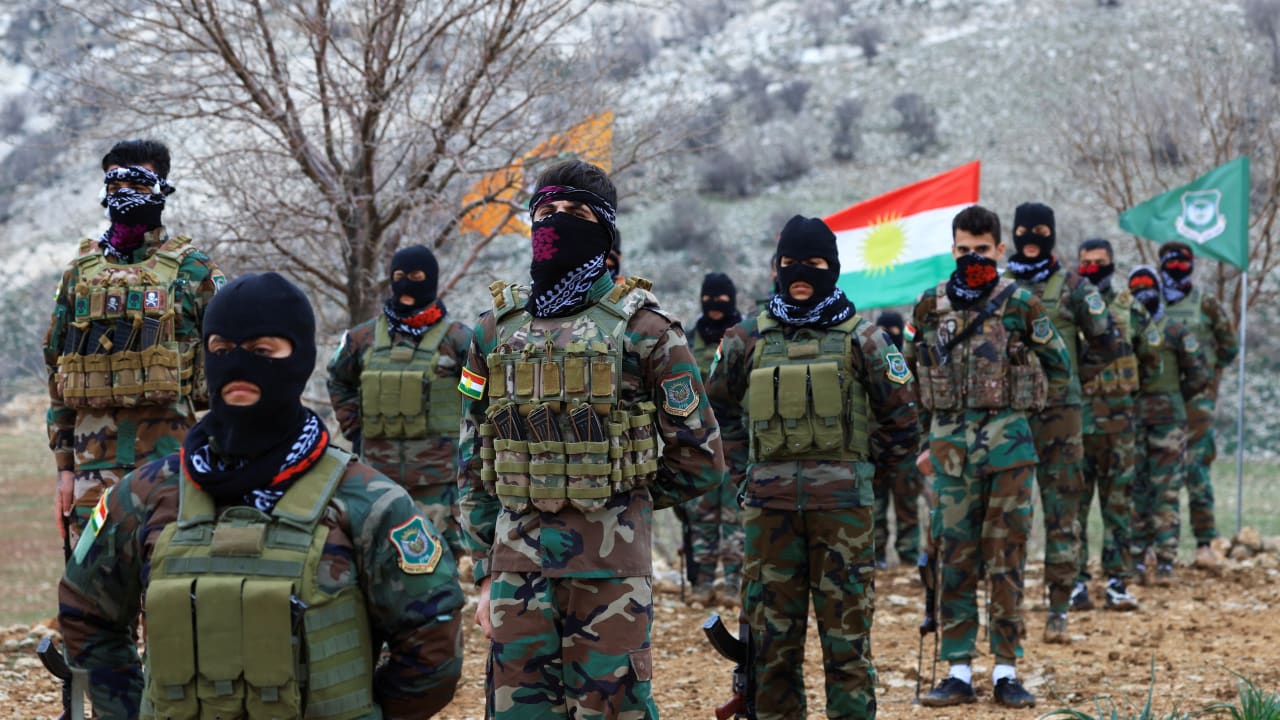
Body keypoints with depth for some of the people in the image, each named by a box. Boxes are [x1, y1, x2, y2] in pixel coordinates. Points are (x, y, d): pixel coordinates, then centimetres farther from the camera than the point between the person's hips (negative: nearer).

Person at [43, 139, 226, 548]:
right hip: (93, 462, 4)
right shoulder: (80, 273, 14)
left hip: (169, 457, -3)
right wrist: (64, 468, 11)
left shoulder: (192, 272, 3)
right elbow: (57, 376, 16)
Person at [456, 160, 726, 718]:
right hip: (517, 561, 4)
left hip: (610, 563, -4)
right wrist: (485, 575, 10)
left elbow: (699, 460, 2)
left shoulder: (641, 328, -1)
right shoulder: (498, 330, 11)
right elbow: (473, 466, 14)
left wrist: (619, 498, 9)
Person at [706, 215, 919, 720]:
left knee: (846, 637, 0)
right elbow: (718, 410, 22)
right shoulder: (748, 340, 8)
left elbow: (901, 422, 8)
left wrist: (859, 466, 10)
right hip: (770, 504, 2)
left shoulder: (860, 339, 2)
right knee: (771, 636, 7)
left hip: (841, 504, -2)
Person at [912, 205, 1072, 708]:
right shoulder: (930, 308, 7)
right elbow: (912, 373, 18)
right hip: (950, 442, 2)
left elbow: (1058, 369, 9)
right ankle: (959, 671, 8)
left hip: (1008, 442, -2)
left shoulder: (1021, 306, -1)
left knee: (1006, 557, 1)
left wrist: (1017, 406, 11)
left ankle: (1006, 671, 7)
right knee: (954, 557, 3)